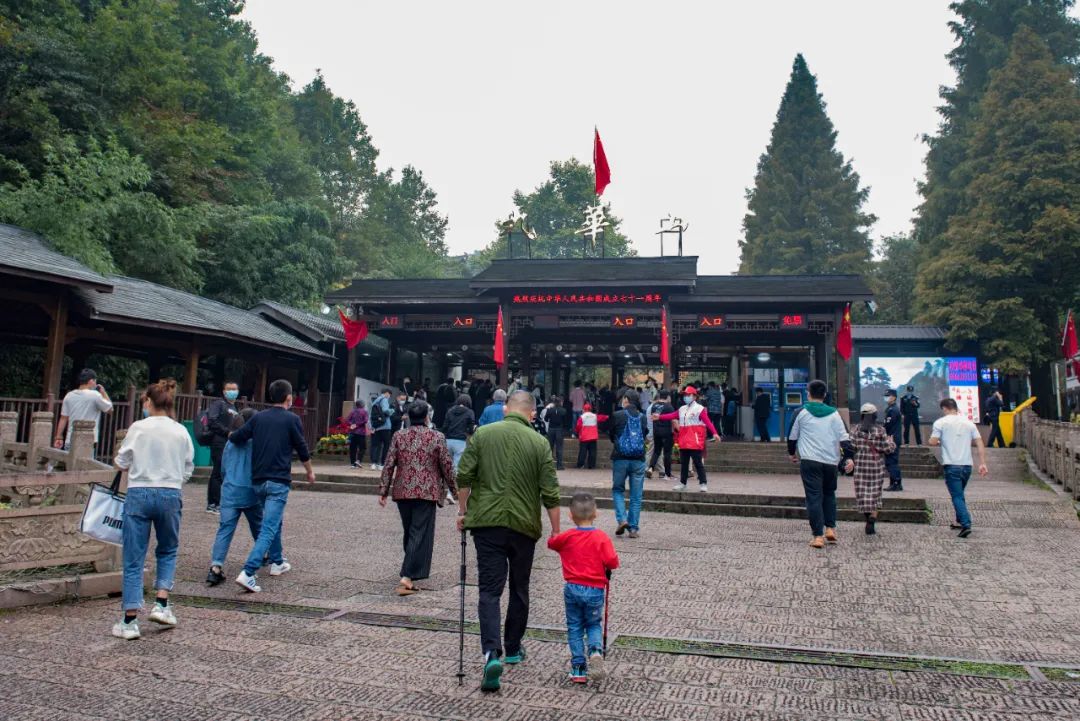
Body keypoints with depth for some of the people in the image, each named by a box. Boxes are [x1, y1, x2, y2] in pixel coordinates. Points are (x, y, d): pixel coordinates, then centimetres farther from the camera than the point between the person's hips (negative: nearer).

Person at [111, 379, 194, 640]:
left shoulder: (138, 428, -5)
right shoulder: (181, 432, 1)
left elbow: (122, 462, 3)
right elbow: (188, 470, 7)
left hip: (139, 493, -2)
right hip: (170, 495, 2)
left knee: (133, 559, 6)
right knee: (168, 551, 23)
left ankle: (130, 621, 8)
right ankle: (161, 604, 12)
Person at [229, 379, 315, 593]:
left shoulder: (258, 417, 7)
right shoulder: (292, 419, -5)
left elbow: (235, 437, 1)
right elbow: (302, 449, 0)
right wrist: (310, 471, 16)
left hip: (258, 481, 6)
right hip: (279, 481, -6)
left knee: (274, 521, 25)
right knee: (269, 528, -8)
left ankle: (277, 562, 37)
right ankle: (247, 573, -19)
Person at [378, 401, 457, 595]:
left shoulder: (398, 436, 3)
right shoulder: (437, 437, -4)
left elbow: (389, 465, 1)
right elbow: (447, 466, -2)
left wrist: (383, 490, 6)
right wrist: (453, 489, 10)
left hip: (403, 492, 4)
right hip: (427, 492, -4)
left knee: (409, 532, 19)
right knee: (420, 534, -2)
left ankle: (413, 570, 34)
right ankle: (407, 577, -11)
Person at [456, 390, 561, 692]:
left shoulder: (482, 434, 0)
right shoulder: (540, 443, -1)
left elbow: (464, 477, -3)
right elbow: (550, 494, -2)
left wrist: (462, 511, 10)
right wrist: (556, 531, 7)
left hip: (487, 522, -1)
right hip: (524, 525, 1)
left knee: (490, 589, 0)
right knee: (519, 589, 17)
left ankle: (492, 652, -17)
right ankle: (513, 649, 30)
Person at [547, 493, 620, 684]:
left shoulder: (566, 537, -3)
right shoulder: (601, 537, -9)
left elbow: (551, 543, 15)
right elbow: (612, 562, -15)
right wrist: (607, 567, 7)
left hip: (572, 589, 1)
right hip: (595, 590, 0)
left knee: (574, 627, 14)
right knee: (594, 625, 18)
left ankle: (578, 668, 11)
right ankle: (596, 651, -10)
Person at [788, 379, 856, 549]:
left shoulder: (802, 412, 2)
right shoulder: (834, 414, 7)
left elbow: (792, 436, 10)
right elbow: (844, 437, -1)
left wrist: (792, 452, 25)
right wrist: (849, 457, -1)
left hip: (810, 461, -3)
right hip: (831, 462, 3)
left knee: (814, 497, -2)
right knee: (829, 494, 21)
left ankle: (818, 536, -6)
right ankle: (830, 528, 13)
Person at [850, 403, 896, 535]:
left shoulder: (857, 429, -3)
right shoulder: (880, 430, -6)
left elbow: (851, 445, -8)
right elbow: (887, 448, -6)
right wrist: (892, 443, 15)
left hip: (861, 465, 1)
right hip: (876, 466, 0)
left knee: (862, 494, 10)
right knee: (874, 494, 7)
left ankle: (868, 519, 4)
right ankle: (871, 522, 0)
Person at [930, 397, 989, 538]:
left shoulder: (941, 422, -5)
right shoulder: (969, 423, 9)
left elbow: (932, 442, -9)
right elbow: (980, 443, 4)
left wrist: (940, 442, 14)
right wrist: (982, 463, 3)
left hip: (951, 466, -5)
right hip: (967, 465, 5)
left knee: (957, 496, -4)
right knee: (960, 494, 21)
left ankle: (966, 525, -16)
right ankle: (959, 521, 30)